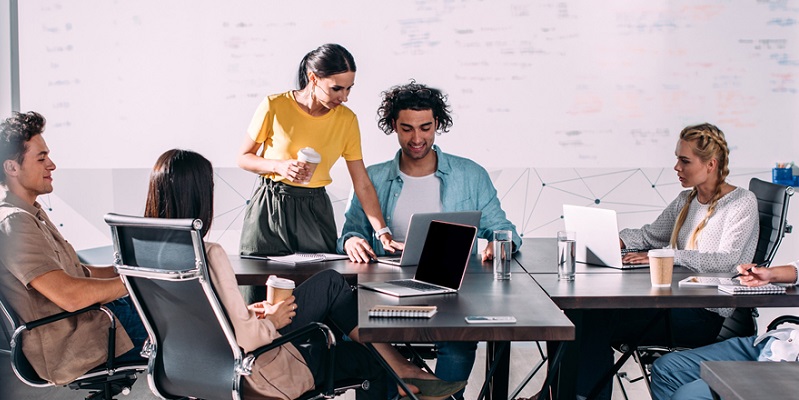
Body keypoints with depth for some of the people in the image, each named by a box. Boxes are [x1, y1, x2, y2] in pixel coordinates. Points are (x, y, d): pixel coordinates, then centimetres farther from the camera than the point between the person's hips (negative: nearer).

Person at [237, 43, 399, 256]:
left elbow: (362, 185, -3)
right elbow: (243, 158, 0)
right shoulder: (274, 106, -11)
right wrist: (279, 166, -19)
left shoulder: (347, 119, -3)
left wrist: (384, 234, -10)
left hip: (316, 210, 2)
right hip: (271, 206, -2)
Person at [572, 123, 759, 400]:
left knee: (599, 324, -23)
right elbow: (650, 235, 23)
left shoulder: (742, 202, -7)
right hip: (677, 303, 8)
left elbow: (725, 261, -20)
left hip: (709, 317, -7)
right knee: (594, 312, -15)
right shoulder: (686, 201, 16)